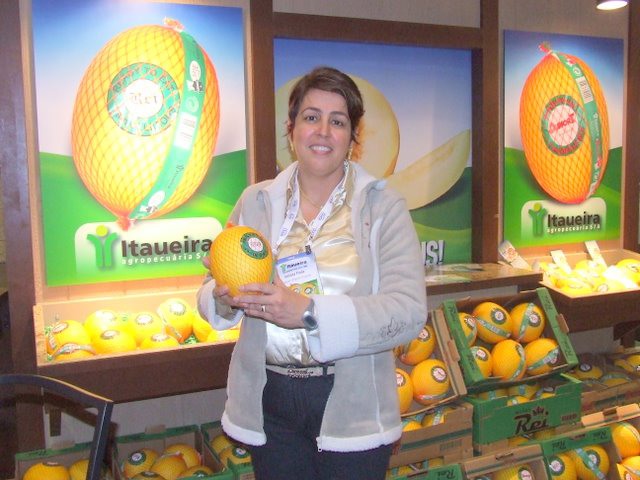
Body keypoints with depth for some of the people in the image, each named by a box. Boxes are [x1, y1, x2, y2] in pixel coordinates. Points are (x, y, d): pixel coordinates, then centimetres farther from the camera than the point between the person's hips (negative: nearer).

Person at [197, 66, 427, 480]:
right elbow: (211, 290, 7)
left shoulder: (384, 207, -6)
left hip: (352, 408, -2)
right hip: (269, 403, 3)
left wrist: (310, 313, -27)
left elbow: (409, 311, -16)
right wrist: (224, 299, -17)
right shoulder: (256, 201, 4)